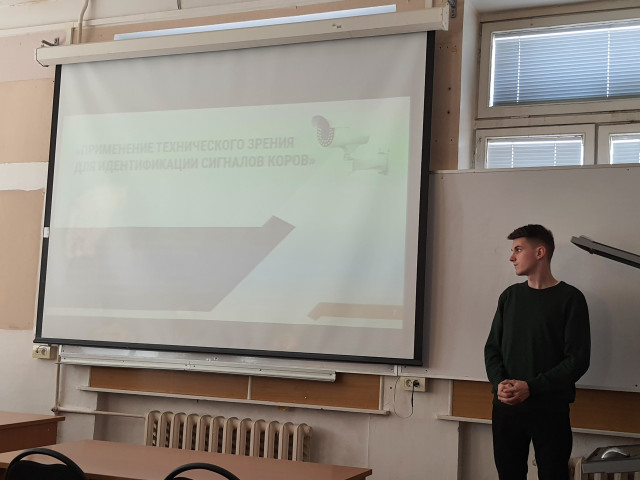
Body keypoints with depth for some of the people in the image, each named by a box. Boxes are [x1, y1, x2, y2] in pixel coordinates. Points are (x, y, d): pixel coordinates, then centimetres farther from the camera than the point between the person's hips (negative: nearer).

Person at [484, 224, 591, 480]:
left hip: (550, 410, -4)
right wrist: (499, 383, -9)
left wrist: (531, 387, -17)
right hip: (506, 407, 4)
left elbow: (578, 359, -9)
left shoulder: (570, 298, -4)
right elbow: (492, 348, 11)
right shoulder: (510, 296, 10)